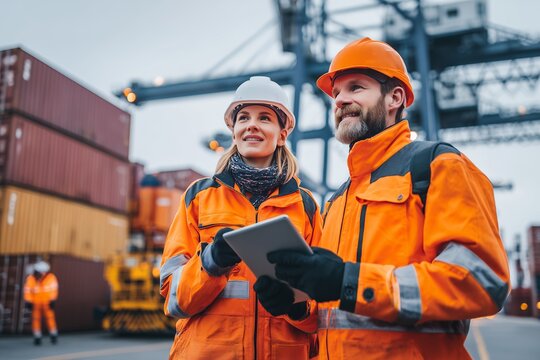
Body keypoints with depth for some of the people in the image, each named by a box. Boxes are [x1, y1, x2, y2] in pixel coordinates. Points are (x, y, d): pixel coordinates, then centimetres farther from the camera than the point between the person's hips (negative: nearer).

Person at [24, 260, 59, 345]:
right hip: (36, 303, 1)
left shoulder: (51, 277, -6)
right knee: (36, 319, 2)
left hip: (47, 303, -1)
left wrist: (52, 300, -8)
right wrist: (28, 301, -7)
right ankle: (37, 337, 12)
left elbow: (54, 289, -5)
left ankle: (54, 335, 7)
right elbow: (27, 290, -4)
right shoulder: (31, 279, -6)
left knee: (50, 318, -4)